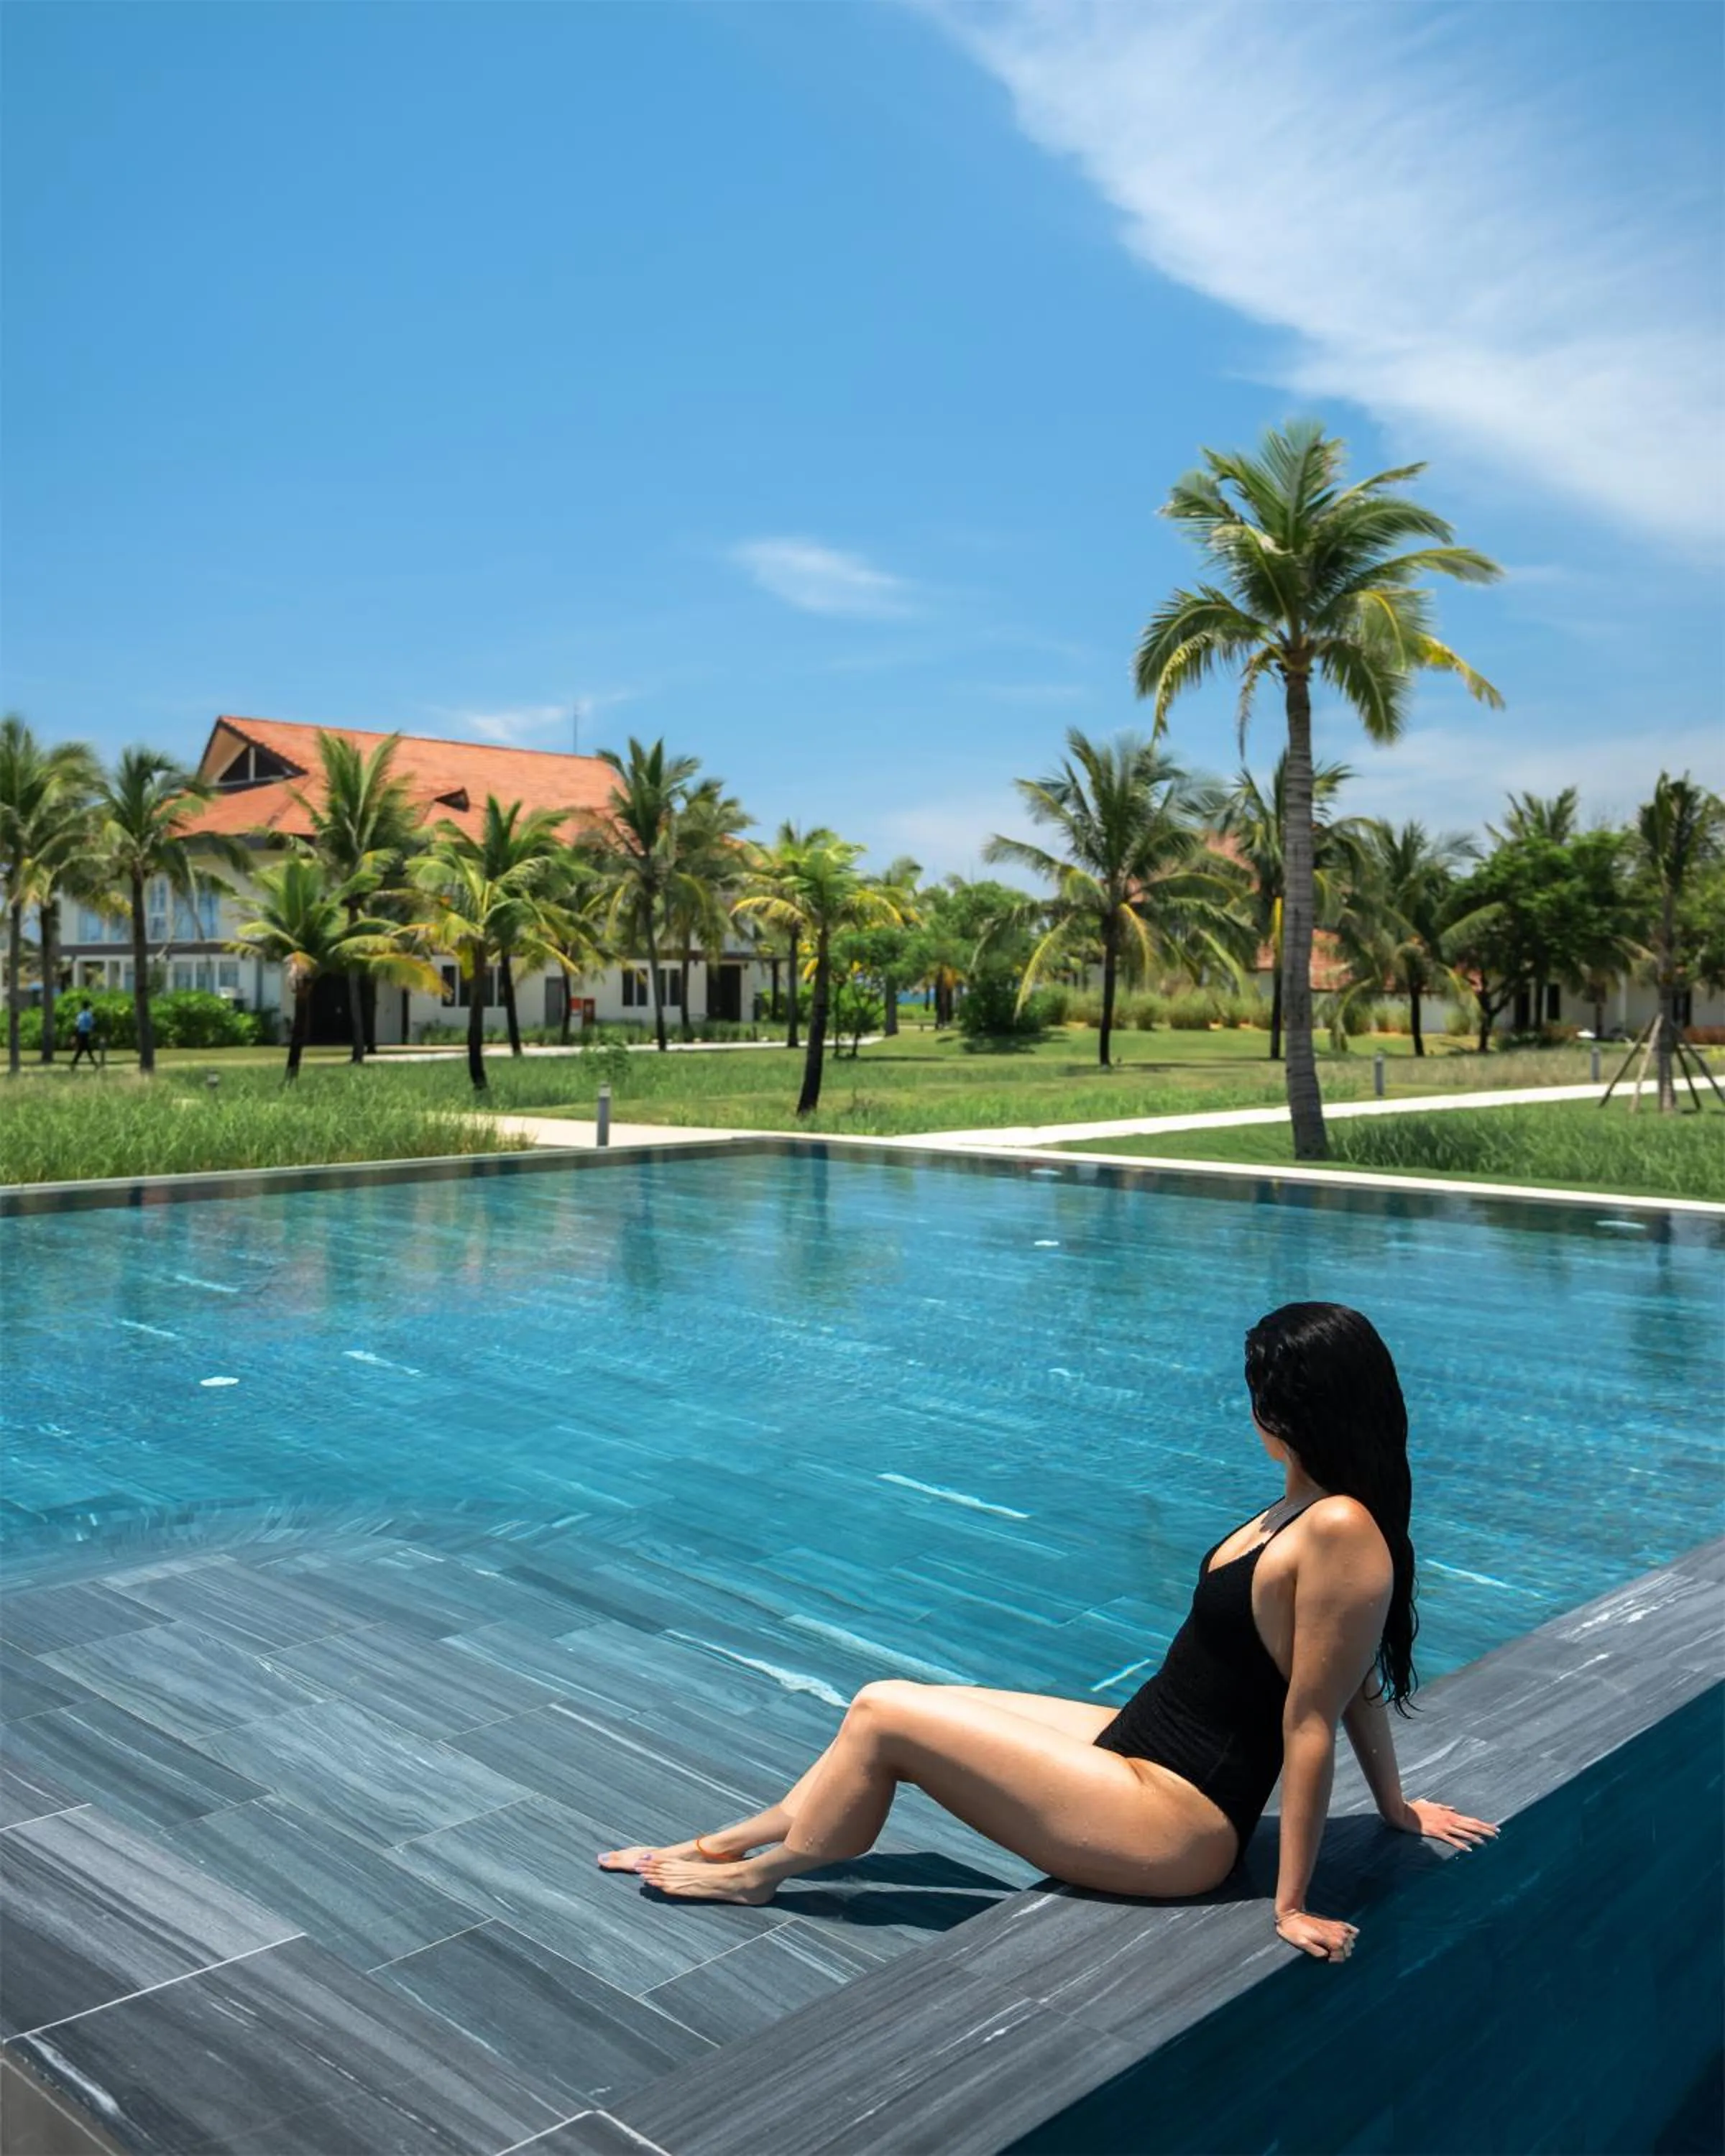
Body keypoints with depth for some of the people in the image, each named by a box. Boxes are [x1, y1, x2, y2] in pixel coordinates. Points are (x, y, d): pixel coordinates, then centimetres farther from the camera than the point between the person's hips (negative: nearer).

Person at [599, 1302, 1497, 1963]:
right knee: (882, 1700, 8)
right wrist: (1394, 1805, 22)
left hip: (1173, 1824, -9)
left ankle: (760, 1872, 20)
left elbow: (1312, 1723, -22)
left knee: (883, 1717, -5)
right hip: (1140, 1745, 9)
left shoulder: (1340, 1532, -25)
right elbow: (1358, 1677, 12)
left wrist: (1290, 1905, -16)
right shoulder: (1316, 1507, 3)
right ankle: (734, 1841, 27)